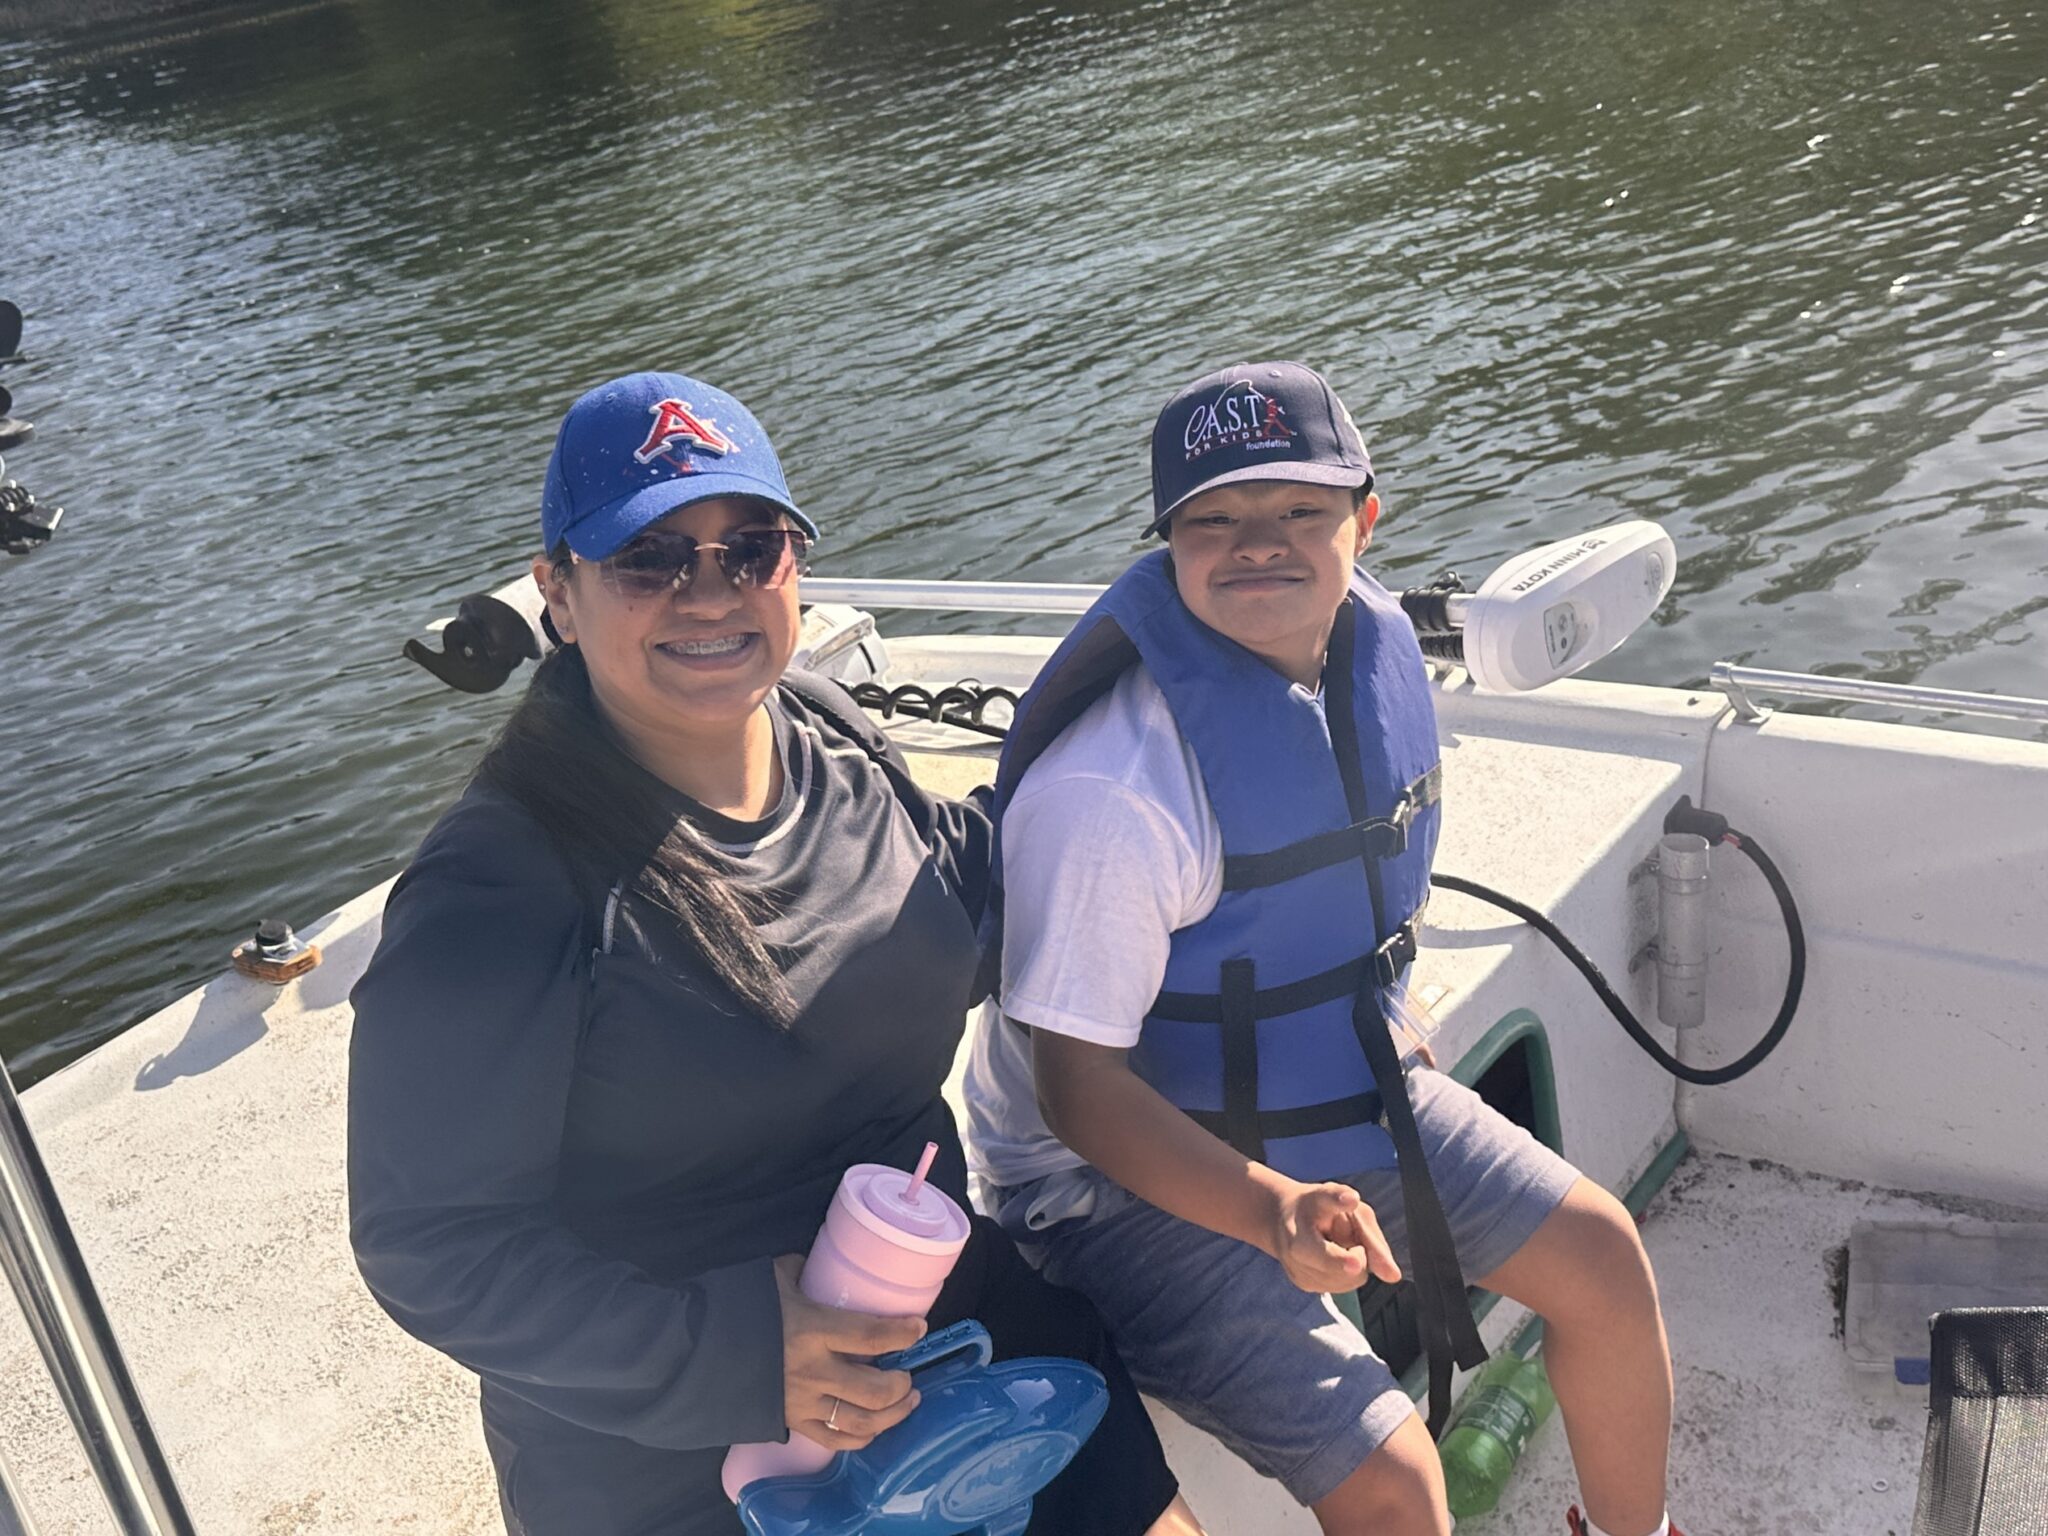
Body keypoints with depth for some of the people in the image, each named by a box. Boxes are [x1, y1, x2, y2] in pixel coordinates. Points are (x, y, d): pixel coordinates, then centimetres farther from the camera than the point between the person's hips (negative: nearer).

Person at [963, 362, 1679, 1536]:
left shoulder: (1378, 645, -7)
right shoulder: (1108, 789, -33)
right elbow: (1076, 1083, -28)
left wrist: (1379, 1031, 15)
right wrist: (1272, 1212, -37)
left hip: (1343, 1088, 8)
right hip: (1128, 1170, -7)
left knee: (1599, 1255, 10)